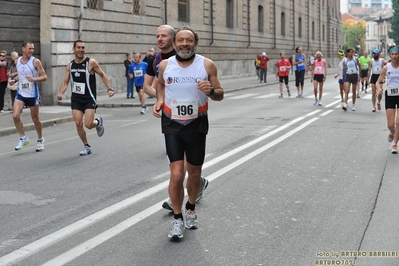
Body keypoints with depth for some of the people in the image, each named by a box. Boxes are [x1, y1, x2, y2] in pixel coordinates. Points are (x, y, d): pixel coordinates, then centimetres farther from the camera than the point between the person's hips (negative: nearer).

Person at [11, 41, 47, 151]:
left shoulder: (35, 61, -9)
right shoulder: (17, 61, 5)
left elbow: (44, 77, -10)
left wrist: (34, 79, -27)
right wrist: (14, 80, 4)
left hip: (32, 94, -3)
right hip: (20, 93, 4)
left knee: (35, 119, 7)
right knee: (15, 115, -13)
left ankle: (40, 139, 29)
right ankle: (23, 138, 4)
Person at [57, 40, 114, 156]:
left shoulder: (91, 62, -8)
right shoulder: (70, 65, 5)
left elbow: (102, 75, 1)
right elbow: (65, 82, 10)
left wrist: (109, 88, -10)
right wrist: (60, 93, -7)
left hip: (89, 98, -4)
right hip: (76, 98, 4)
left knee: (88, 124, -12)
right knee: (78, 123, -3)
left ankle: (98, 122, 25)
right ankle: (86, 146, 16)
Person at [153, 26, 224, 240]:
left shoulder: (207, 65, -8)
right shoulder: (165, 65, -4)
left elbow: (220, 95, -1)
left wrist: (211, 91, -23)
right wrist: (159, 101, 0)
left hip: (196, 126, 1)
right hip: (172, 126, 0)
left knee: (194, 173, 13)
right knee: (177, 174, -11)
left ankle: (191, 208, 39)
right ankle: (177, 218, 8)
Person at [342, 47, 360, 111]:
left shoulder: (355, 59, 0)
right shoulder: (345, 60, 2)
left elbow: (359, 67, 7)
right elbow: (343, 70, 6)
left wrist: (359, 75, 0)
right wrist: (343, 78, 4)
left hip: (354, 75, 0)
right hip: (347, 76, 0)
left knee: (354, 91, 8)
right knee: (347, 91, -15)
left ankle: (353, 105, 17)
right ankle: (345, 104, -22)